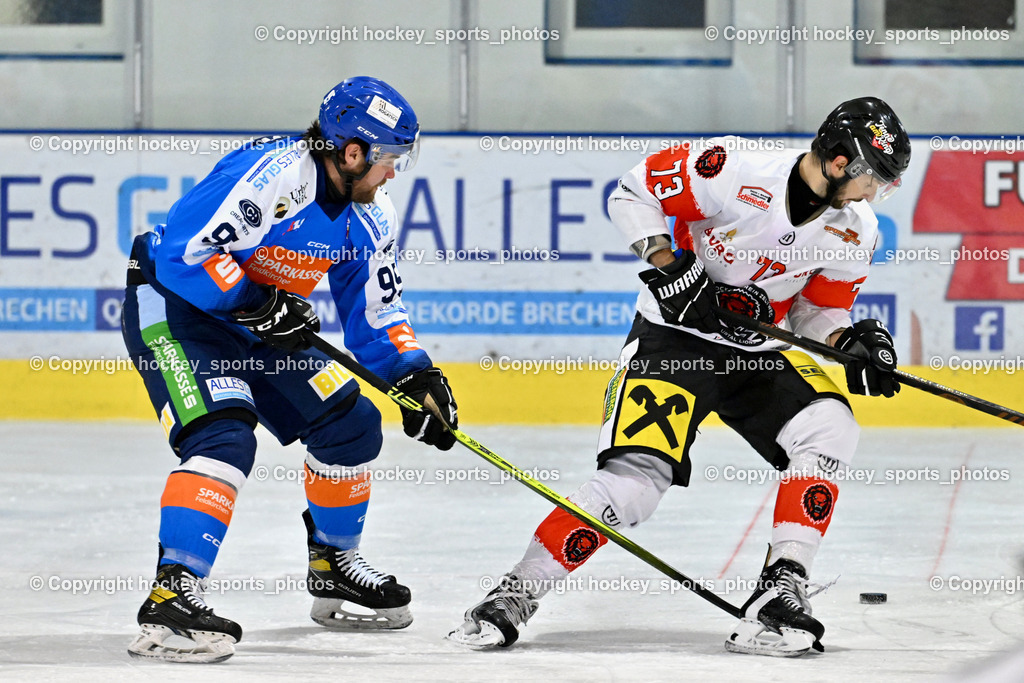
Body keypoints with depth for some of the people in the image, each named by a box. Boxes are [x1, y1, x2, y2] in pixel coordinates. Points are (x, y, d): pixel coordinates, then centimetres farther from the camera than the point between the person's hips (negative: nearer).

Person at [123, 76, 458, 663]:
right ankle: (171, 596, -33)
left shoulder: (369, 217, 0)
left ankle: (334, 561, 28)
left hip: (254, 325, 9)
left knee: (351, 421, 8)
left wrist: (416, 375, -6)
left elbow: (375, 312, 9)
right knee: (223, 436, -28)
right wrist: (261, 305, -30)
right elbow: (185, 251, -31)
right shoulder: (272, 174, -28)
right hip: (171, 307, -9)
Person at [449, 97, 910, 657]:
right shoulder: (736, 171, -21)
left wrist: (850, 342, -11)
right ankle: (514, 596, -8)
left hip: (755, 355, 6)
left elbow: (816, 311, 10)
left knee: (829, 430, -20)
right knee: (637, 474, -20)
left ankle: (782, 588, -17)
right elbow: (633, 193, -12)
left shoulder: (853, 233, -3)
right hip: (672, 337, -6)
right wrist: (668, 265, -22)